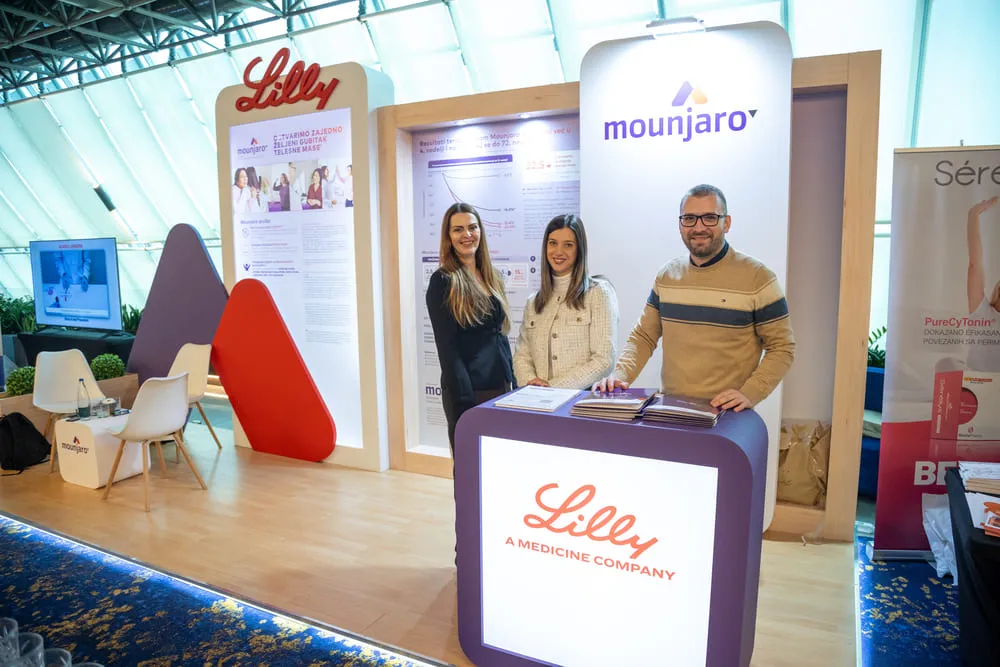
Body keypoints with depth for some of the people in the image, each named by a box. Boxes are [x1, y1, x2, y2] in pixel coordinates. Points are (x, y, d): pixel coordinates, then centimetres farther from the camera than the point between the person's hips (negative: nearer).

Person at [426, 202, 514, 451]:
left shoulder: (490, 277, 11)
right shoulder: (443, 281, -9)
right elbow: (447, 347, -13)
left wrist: (514, 383, 11)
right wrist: (465, 401, -16)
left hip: (501, 386, 7)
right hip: (468, 391, -6)